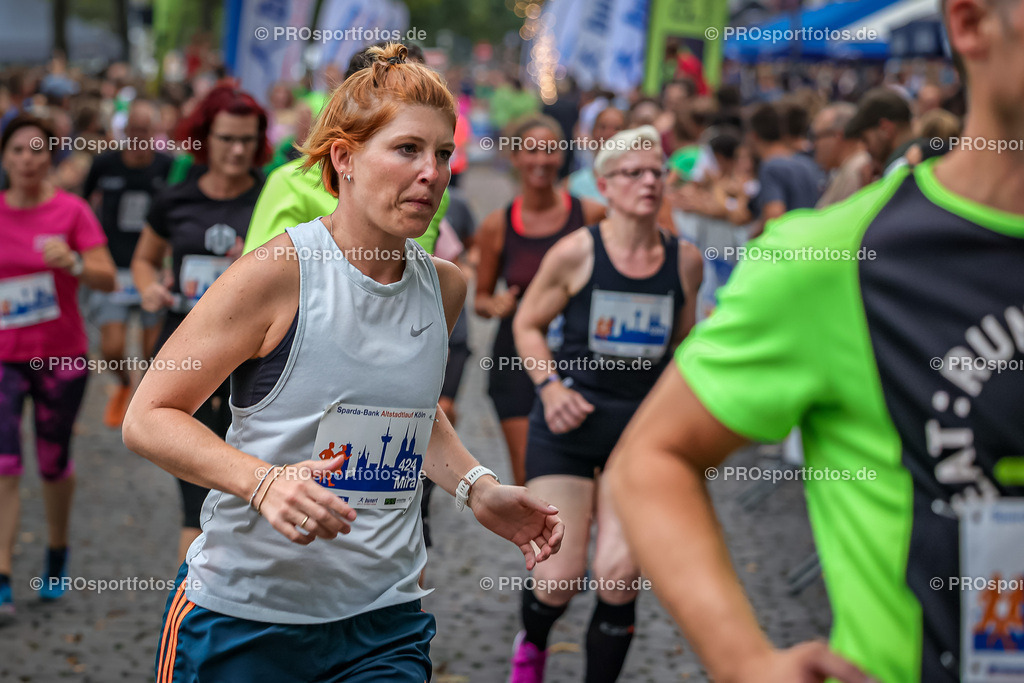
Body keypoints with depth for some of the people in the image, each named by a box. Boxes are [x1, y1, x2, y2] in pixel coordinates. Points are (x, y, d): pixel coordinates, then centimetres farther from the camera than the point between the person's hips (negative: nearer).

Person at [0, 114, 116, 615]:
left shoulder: (71, 211, -6)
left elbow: (107, 279, -12)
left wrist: (74, 263, -31)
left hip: (61, 355, -1)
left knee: (54, 463, 12)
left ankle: (57, 554, 35)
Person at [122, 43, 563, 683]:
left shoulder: (446, 286, 3)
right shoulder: (275, 274, -14)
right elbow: (148, 415, -10)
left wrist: (478, 488, 7)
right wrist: (264, 481, -25)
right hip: (244, 615, -4)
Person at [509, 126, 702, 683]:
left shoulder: (685, 259, 3)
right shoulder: (577, 251, -7)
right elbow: (527, 324, 4)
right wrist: (551, 386, -11)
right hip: (568, 426, -2)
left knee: (620, 575, -7)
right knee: (559, 578, -2)